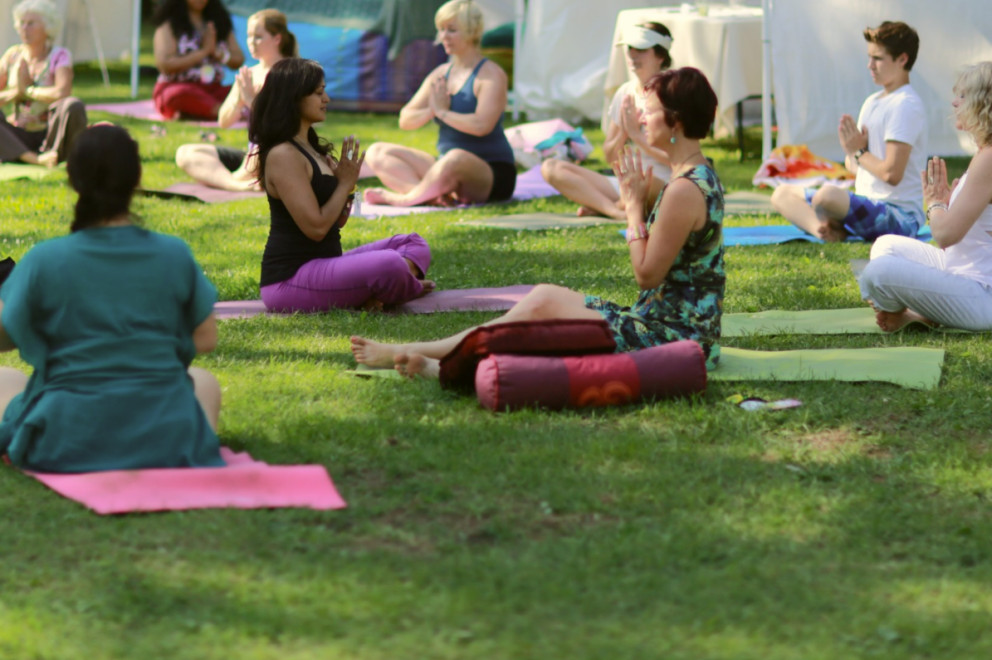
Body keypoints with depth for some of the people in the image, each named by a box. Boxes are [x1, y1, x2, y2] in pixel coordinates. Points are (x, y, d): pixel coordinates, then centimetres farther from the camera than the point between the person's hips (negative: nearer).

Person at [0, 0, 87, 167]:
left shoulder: (59, 56, -7)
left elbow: (62, 92, -25)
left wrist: (27, 90, -12)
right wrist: (16, 92, -15)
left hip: (52, 136, -4)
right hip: (20, 139, 4)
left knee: (73, 105, -34)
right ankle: (34, 159, -38)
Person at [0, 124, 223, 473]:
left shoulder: (45, 260, -10)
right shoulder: (174, 254, -5)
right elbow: (206, 338, 4)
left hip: (66, 442, 0)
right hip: (164, 440, 1)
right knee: (204, 381, 34)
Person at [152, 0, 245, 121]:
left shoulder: (221, 20, 15)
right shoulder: (168, 25, 1)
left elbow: (239, 60, 12)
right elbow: (164, 65, -12)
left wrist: (217, 52, -9)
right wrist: (203, 51, -10)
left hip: (213, 89, 5)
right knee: (181, 94, -40)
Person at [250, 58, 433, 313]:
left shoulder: (311, 149, 16)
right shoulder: (283, 156, -14)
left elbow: (337, 222, 19)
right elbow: (316, 227, -20)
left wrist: (348, 187, 0)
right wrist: (345, 183, -7)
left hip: (323, 264, 11)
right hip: (289, 280, -11)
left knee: (414, 244, 10)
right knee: (389, 265, -31)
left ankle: (369, 299, -15)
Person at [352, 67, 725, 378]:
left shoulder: (686, 190, -21)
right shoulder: (700, 177, 12)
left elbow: (647, 275, -17)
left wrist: (634, 206, -9)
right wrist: (635, 203, 4)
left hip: (677, 336, -9)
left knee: (543, 304, -6)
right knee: (545, 297, 6)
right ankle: (444, 362, 3)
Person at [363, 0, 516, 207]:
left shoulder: (491, 74, -8)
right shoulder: (440, 74, 13)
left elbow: (482, 125, -24)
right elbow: (405, 120, 10)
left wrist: (442, 111, -11)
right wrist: (431, 111, -11)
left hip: (493, 174, -8)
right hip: (447, 168, 8)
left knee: (457, 158, -43)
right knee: (377, 152, -6)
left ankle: (401, 198, -25)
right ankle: (431, 195, -34)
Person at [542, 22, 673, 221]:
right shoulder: (625, 92, 13)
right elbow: (609, 156, 16)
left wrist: (637, 134, -11)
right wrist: (622, 134, -4)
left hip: (661, 184, -7)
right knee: (550, 168, -8)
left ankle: (598, 206, -12)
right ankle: (616, 211, -25)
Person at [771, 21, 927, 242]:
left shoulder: (906, 105, -13)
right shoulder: (872, 102, 17)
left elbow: (892, 173, -21)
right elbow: (853, 164, 19)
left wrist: (859, 152, -4)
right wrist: (852, 152, -5)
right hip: (870, 206, 11)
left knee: (827, 194, -38)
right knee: (782, 194, 9)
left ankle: (833, 231, -4)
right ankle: (829, 231, -20)